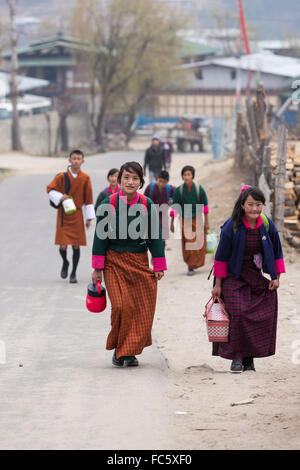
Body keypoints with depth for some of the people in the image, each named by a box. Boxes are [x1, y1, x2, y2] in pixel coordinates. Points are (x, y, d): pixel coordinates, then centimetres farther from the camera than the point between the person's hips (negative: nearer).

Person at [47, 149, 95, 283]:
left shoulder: (85, 178, -2)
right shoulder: (62, 177, -5)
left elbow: (88, 199, 5)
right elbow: (50, 189, 3)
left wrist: (89, 217, 4)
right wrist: (60, 197, -16)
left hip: (77, 216, 1)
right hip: (63, 215, -1)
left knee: (76, 246, 2)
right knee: (63, 246, -7)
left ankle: (73, 274, 16)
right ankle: (65, 263, 25)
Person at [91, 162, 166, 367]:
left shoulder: (148, 205, 0)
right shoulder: (109, 204, -5)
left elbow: (155, 237, 5)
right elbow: (101, 235, -1)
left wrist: (159, 267, 4)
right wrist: (97, 268, -1)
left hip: (139, 262, 2)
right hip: (115, 262, -2)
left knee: (142, 309, -1)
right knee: (121, 306, -14)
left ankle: (131, 351, 14)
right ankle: (119, 348, 5)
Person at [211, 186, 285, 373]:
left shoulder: (268, 226, -5)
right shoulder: (232, 227, -14)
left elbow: (277, 253, 9)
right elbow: (221, 257, -7)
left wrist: (276, 277, 3)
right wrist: (218, 284, -5)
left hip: (258, 278, 3)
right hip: (234, 278, -3)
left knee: (263, 318, -1)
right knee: (239, 314, -16)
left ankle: (249, 357, 12)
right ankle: (236, 357, -6)